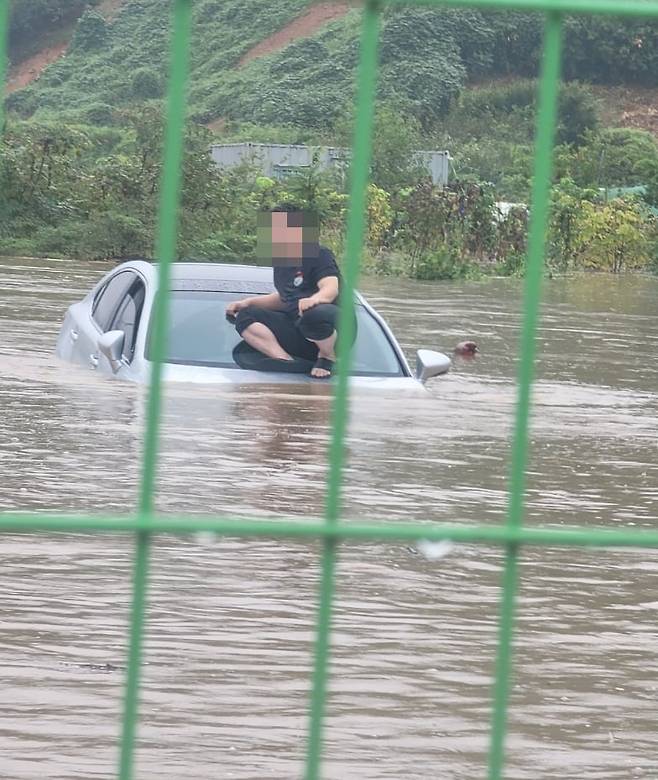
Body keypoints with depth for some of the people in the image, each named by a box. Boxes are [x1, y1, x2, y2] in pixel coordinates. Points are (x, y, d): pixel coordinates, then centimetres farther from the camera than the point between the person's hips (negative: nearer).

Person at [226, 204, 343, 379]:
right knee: (244, 318, -4)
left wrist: (314, 299, -44)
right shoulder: (281, 262, 18)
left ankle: (327, 356, -10)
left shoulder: (319, 255, -5)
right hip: (296, 327, 8)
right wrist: (248, 302, 19)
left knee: (315, 315, -44)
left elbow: (331, 288, -21)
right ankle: (286, 361, -26)